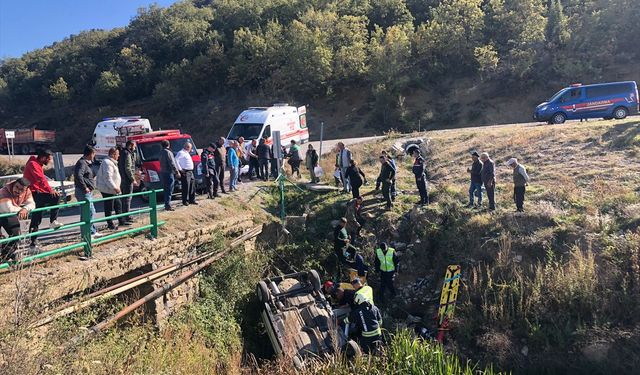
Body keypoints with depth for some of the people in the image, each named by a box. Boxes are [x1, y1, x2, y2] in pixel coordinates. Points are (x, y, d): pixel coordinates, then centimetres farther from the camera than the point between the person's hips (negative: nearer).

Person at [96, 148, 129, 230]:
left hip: (112, 189, 11)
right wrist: (115, 187, -25)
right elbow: (107, 178, -24)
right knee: (109, 207, -2)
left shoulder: (112, 162, 16)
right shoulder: (107, 163, -18)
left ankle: (121, 221, 23)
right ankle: (110, 224, 5)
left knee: (118, 204, 15)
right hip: (107, 189, -11)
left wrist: (116, 187, 23)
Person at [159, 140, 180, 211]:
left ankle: (167, 205, 19)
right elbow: (172, 163, -17)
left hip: (162, 172, 9)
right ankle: (168, 206, -9)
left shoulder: (161, 152, 14)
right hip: (168, 173, -9)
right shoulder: (168, 152, -13)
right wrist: (177, 172, -12)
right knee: (169, 190, -7)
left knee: (166, 190, 14)